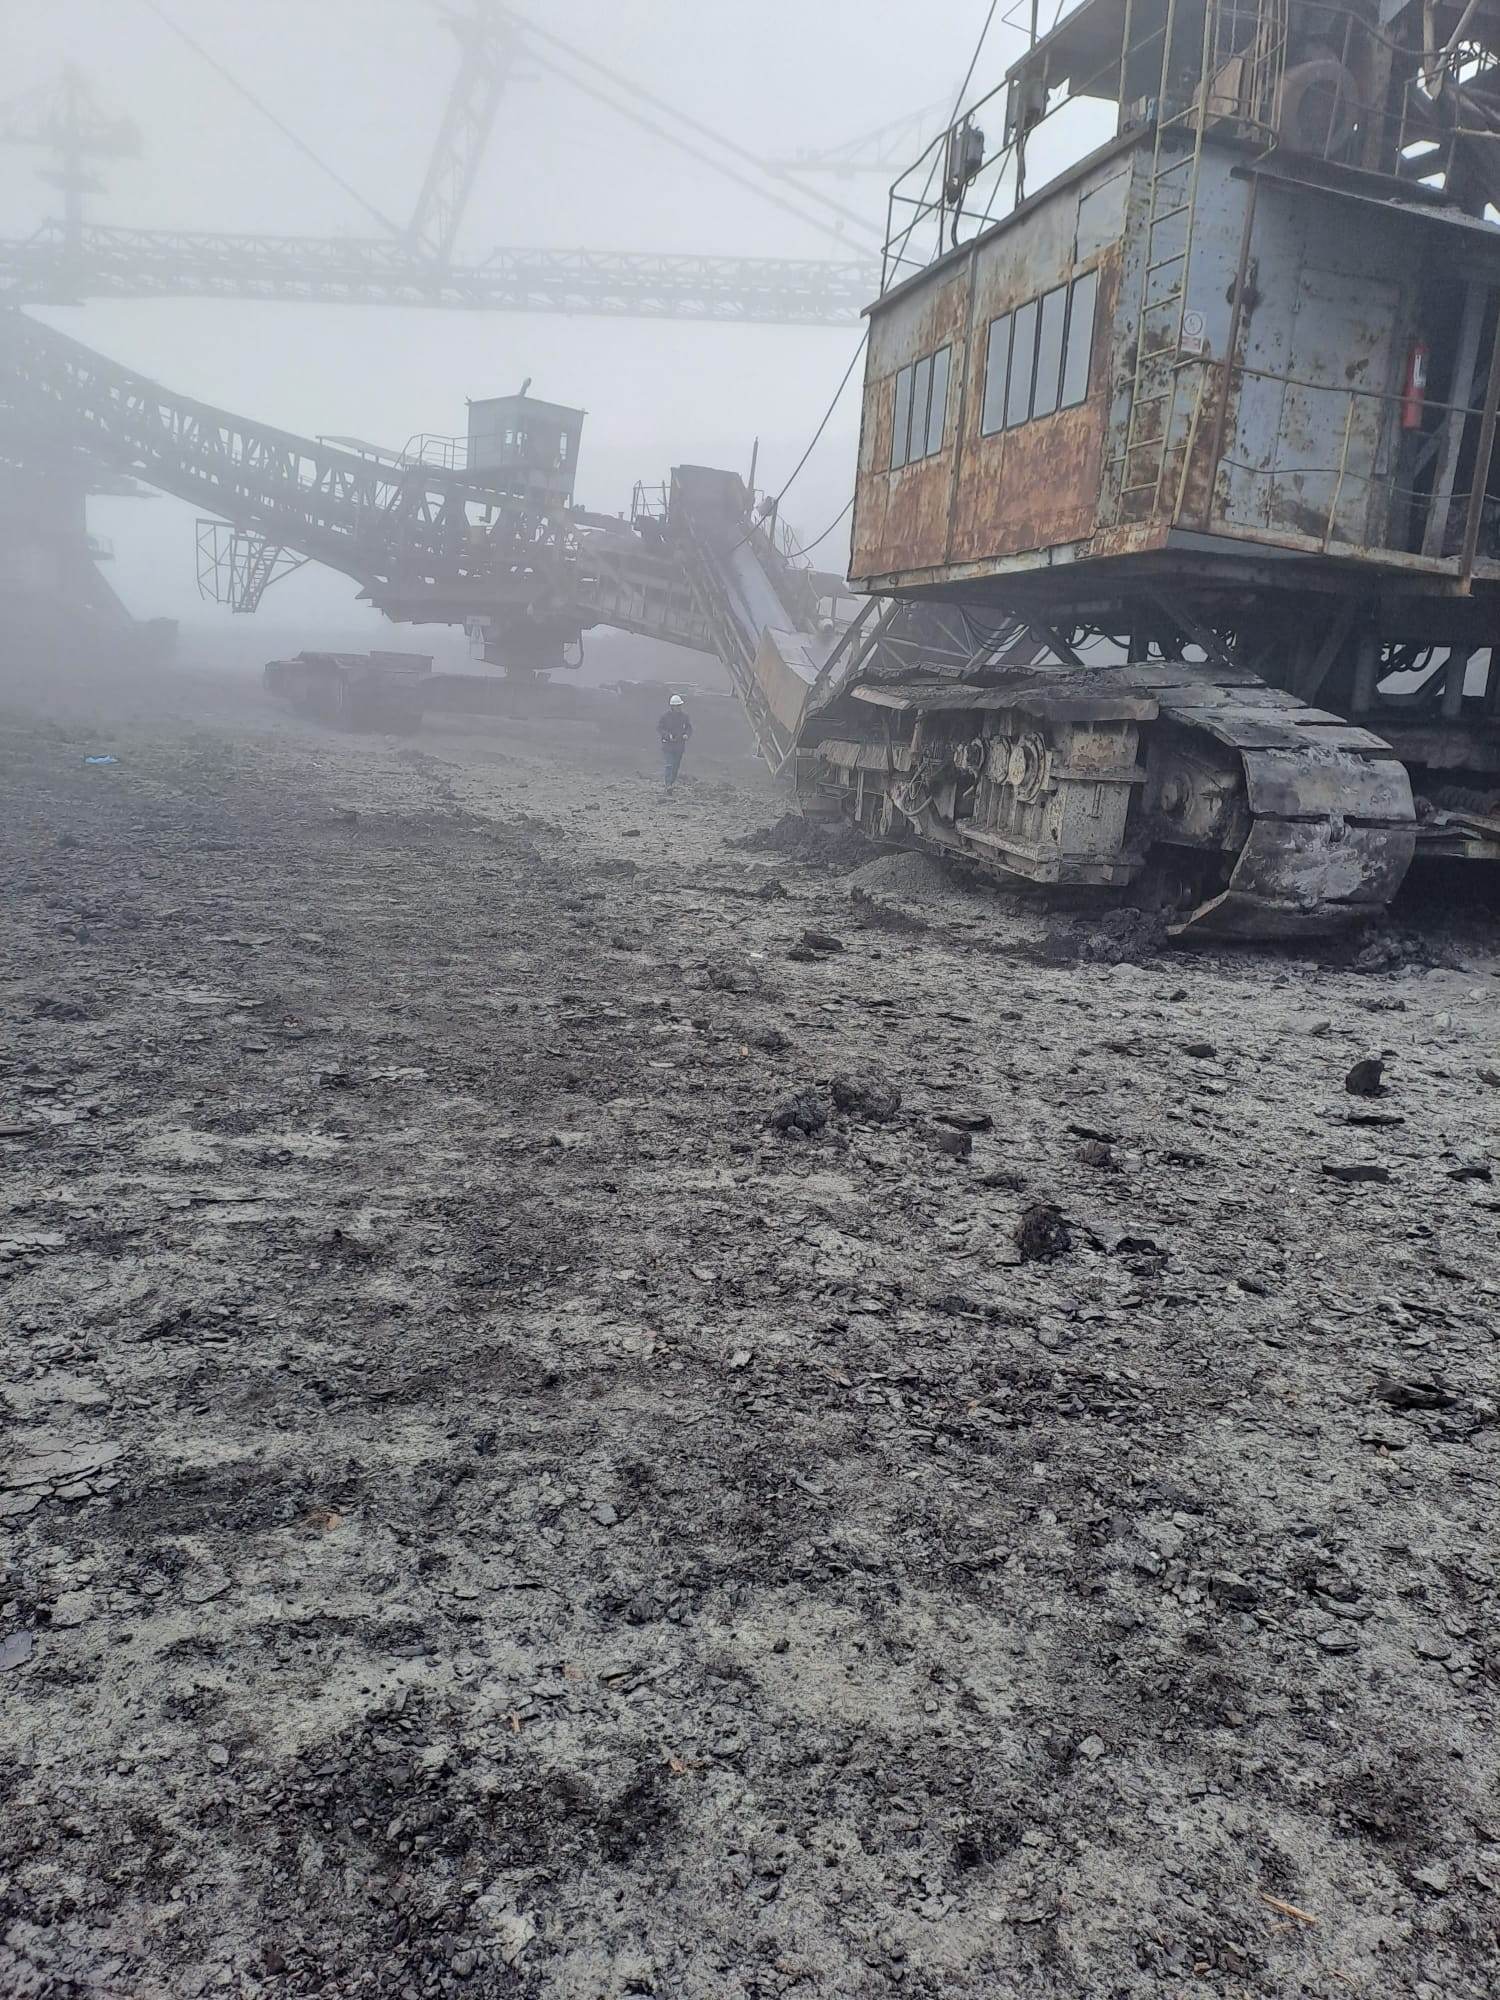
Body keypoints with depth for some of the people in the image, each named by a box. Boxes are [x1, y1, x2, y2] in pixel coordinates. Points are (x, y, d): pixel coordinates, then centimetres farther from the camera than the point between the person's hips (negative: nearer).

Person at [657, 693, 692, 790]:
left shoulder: (684, 716, 5)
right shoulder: (666, 716, -5)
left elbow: (689, 728, 13)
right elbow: (659, 728, -3)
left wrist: (686, 735, -10)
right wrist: (668, 735, -19)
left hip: (680, 745, 4)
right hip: (668, 745, -4)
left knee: (676, 766, 9)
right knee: (670, 765, -14)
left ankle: (672, 783, 22)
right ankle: (668, 785, -19)